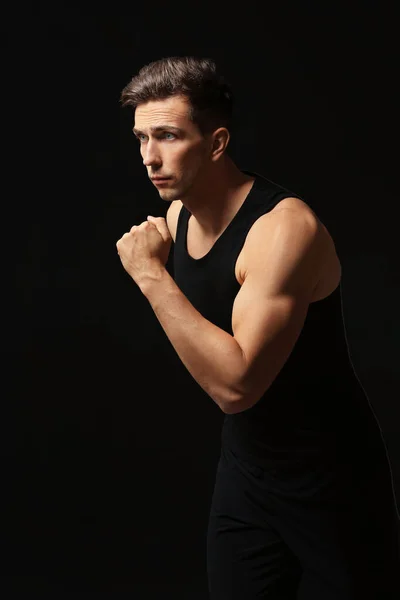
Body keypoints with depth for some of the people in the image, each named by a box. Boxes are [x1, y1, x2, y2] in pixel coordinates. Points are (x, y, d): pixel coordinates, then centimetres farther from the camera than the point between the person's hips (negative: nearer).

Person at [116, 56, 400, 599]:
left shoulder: (285, 227, -26)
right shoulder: (177, 216, -1)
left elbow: (236, 386, -33)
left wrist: (151, 274, -30)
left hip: (330, 480, -7)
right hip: (245, 472, 7)